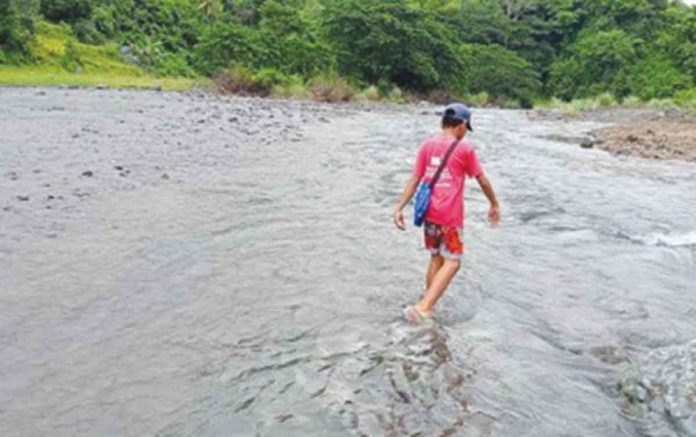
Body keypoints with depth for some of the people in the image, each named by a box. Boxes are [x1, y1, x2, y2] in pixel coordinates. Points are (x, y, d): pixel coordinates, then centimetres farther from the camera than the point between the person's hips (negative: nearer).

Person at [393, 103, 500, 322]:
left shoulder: (427, 145, 5)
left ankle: (428, 306, 27)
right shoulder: (465, 149, -5)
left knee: (436, 259, 19)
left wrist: (399, 208, 0)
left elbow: (414, 179, 0)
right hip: (451, 215, -5)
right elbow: (482, 180, 4)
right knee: (452, 263, 1)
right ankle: (423, 307, -13)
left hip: (430, 212, 5)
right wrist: (494, 205, 16)